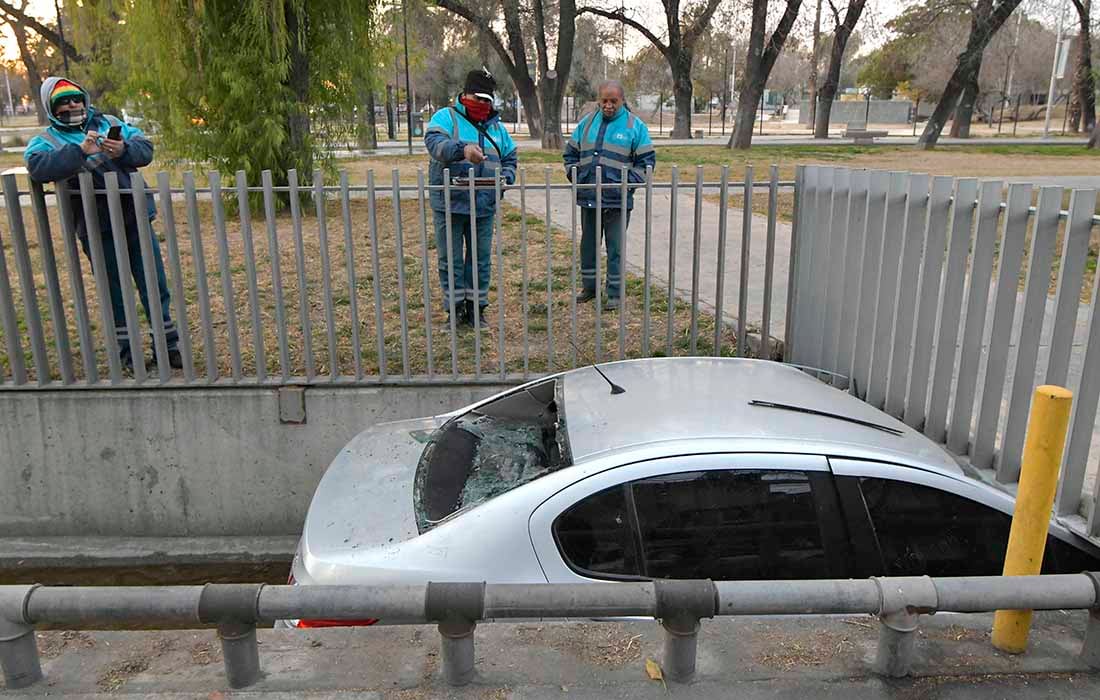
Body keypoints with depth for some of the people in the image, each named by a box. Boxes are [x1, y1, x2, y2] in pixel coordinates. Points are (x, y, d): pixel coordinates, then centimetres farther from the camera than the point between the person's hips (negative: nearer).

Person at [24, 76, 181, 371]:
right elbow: (37, 166, -17)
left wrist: (124, 150, -19)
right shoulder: (45, 140, 4)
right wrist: (81, 151, -28)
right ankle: (126, 350, 24)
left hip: (134, 217, 2)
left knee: (154, 284, 6)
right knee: (114, 291, 9)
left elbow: (145, 148, 3)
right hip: (98, 229, -2)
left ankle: (169, 344, 19)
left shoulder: (109, 123, 13)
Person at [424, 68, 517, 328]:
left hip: (484, 206, 4)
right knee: (450, 260, 3)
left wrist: (505, 177, -2)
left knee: (481, 259, 10)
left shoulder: (497, 126, 15)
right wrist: (462, 149, -40)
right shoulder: (446, 117, -1)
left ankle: (476, 308, 22)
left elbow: (510, 159, 21)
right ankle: (454, 310, 14)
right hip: (449, 204, -4)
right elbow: (434, 142, -21)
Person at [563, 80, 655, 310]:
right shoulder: (587, 122, 9)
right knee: (588, 244, 14)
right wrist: (575, 177, 3)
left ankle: (615, 293, 13)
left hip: (617, 200, -4)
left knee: (616, 248, 3)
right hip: (588, 198, 4)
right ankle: (589, 287, 29)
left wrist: (627, 184, -10)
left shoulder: (635, 126, -2)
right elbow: (570, 153, 16)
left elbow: (646, 160, -2)